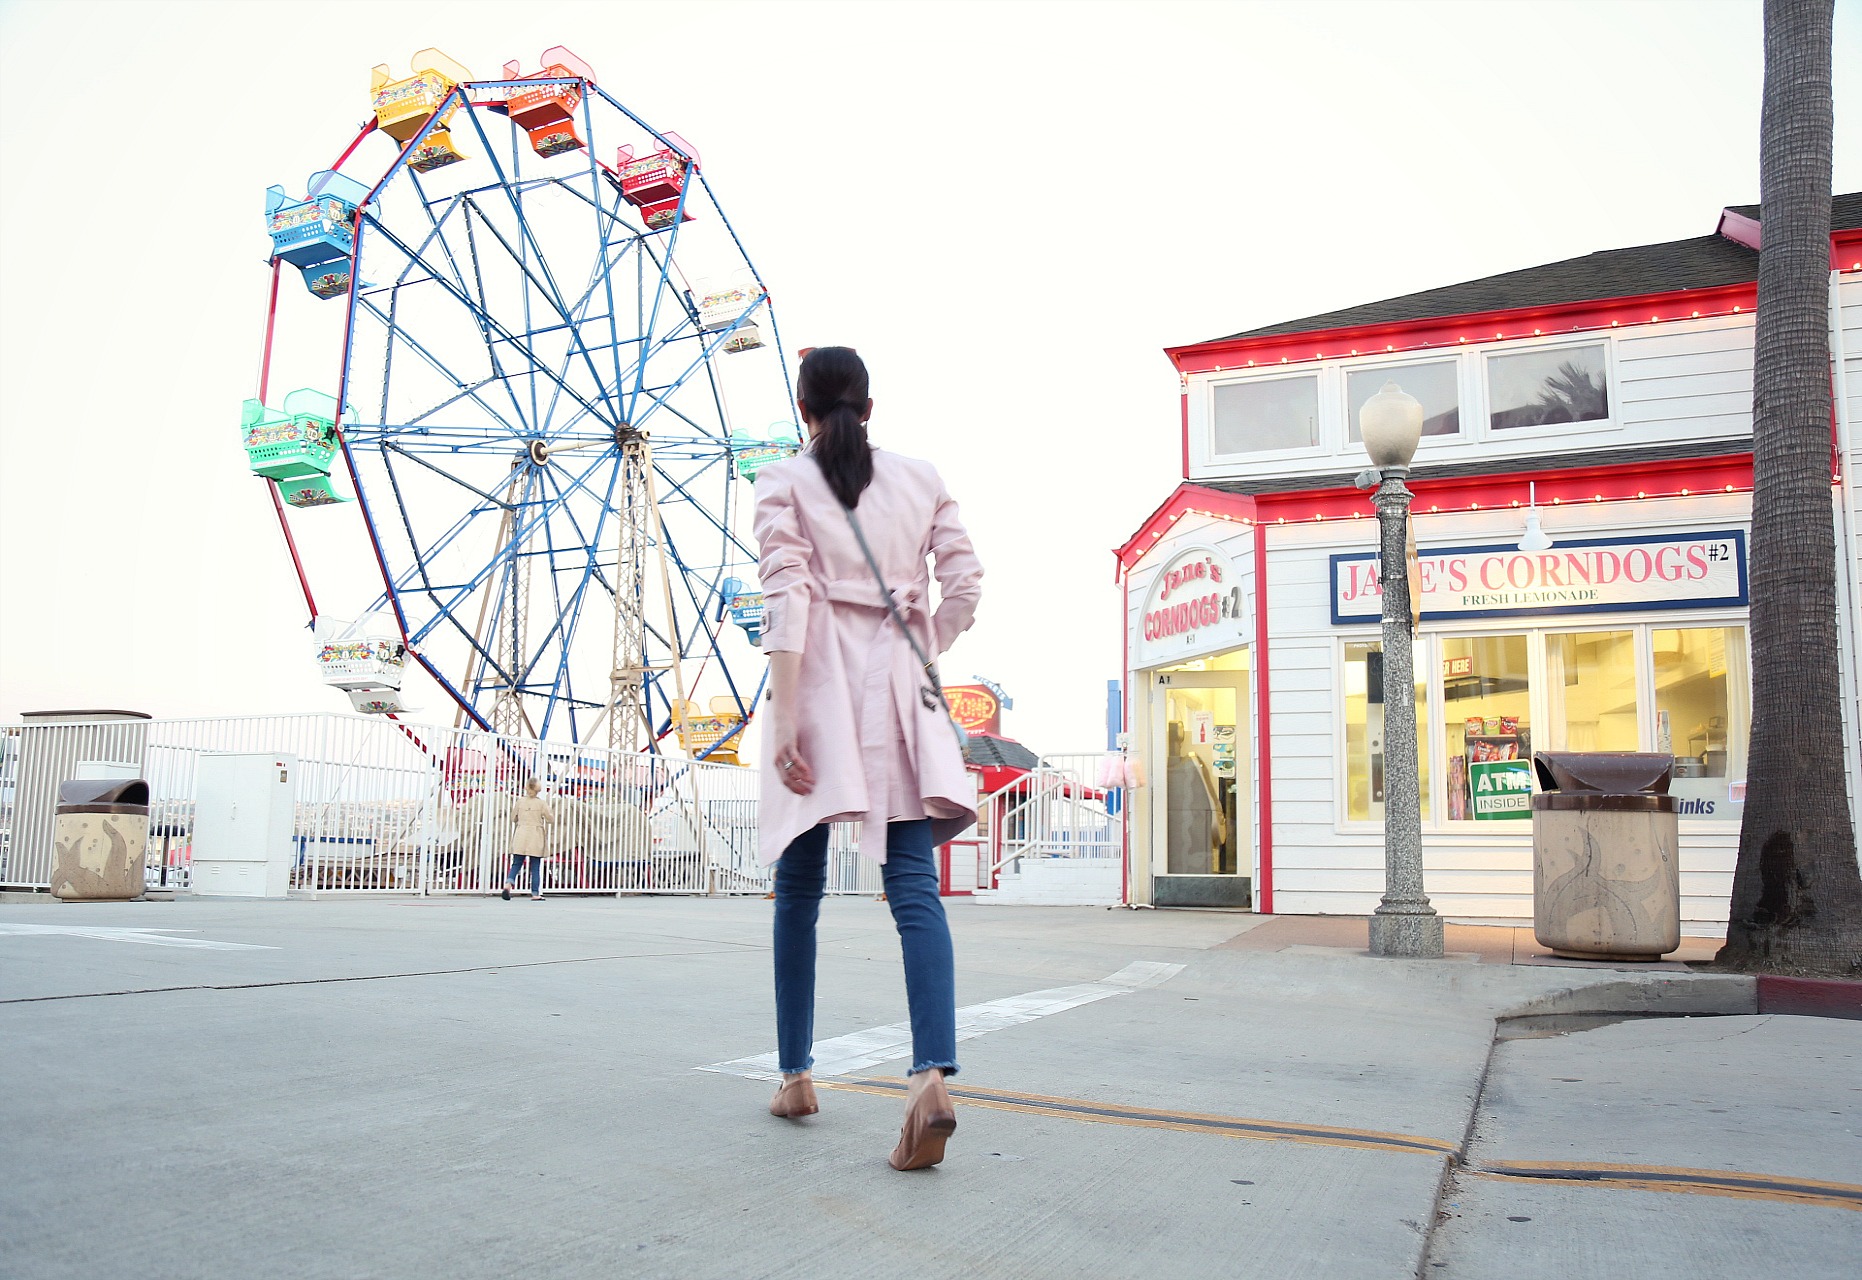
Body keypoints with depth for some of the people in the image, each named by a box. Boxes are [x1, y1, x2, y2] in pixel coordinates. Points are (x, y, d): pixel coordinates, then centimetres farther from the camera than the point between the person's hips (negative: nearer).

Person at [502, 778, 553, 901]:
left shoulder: (520, 801, 0)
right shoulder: (541, 803, -6)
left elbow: (513, 818, 9)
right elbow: (551, 819, 0)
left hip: (521, 835, 2)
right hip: (535, 837, -2)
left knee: (516, 864, 7)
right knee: (535, 867, 3)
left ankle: (508, 883, -17)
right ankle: (535, 894, 4)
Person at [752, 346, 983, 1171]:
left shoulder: (785, 484, 3)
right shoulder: (920, 480, 13)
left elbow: (786, 602, -8)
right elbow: (965, 584, 6)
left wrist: (786, 722, -11)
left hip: (820, 685, -2)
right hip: (900, 688, 2)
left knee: (799, 888, 10)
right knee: (913, 884, -6)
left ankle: (795, 1075, 18)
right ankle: (933, 1074, -24)